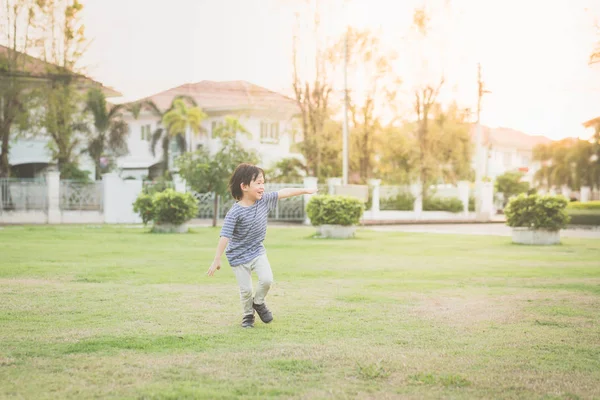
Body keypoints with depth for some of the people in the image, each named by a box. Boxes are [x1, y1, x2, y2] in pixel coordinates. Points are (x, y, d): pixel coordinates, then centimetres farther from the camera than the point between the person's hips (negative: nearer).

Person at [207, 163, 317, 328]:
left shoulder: (264, 200, -8)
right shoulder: (235, 212, -25)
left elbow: (284, 192, 1)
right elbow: (225, 236, -25)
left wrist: (305, 190, 4)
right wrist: (217, 260, -25)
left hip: (257, 251, 4)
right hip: (239, 257, -4)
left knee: (267, 279, -13)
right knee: (246, 290, 2)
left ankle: (258, 302, 17)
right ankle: (248, 314, 29)